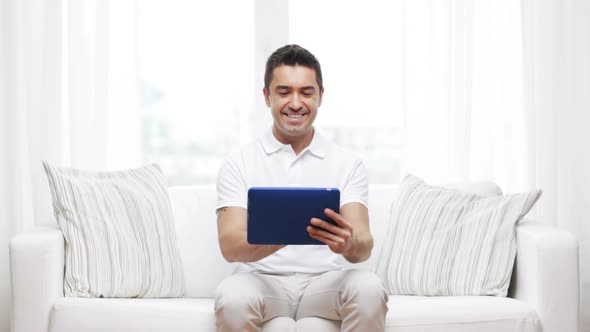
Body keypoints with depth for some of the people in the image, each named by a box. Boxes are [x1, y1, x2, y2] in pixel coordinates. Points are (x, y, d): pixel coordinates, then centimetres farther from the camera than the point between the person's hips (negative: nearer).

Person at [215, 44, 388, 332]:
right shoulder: (238, 163, 4)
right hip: (263, 279, -1)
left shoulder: (349, 164, 6)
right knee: (232, 297, -34)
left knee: (369, 289, -31)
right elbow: (230, 246, -8)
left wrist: (348, 243, -33)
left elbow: (364, 246, -6)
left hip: (327, 281, 1)